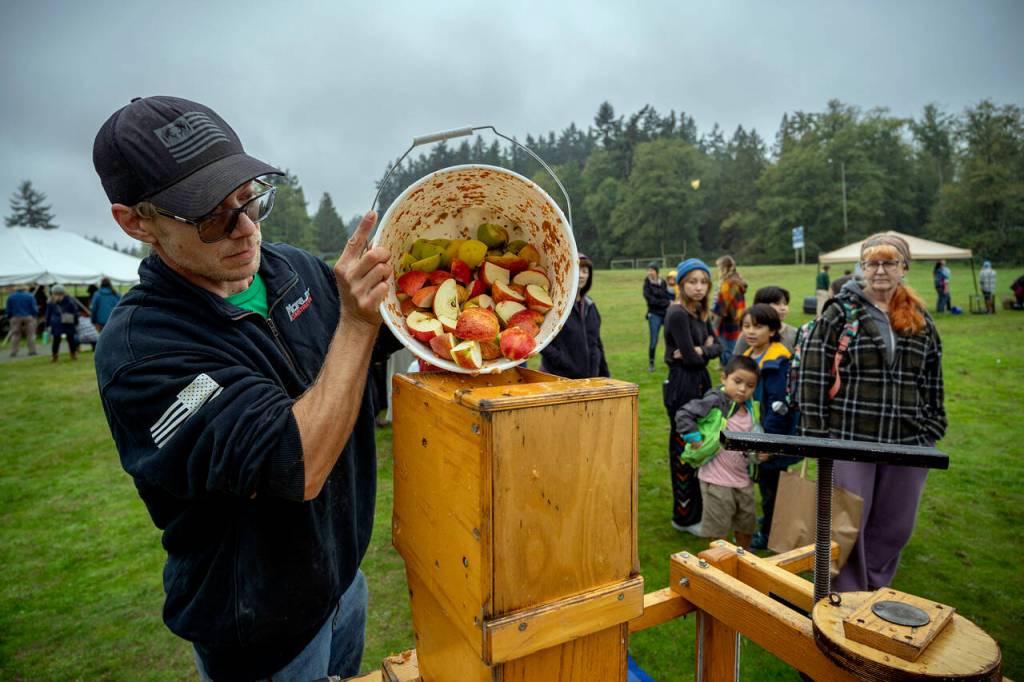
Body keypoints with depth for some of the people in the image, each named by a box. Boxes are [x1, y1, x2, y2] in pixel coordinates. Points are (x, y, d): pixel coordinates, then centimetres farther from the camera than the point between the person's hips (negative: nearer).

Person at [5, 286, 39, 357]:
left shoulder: (10, 297, 7)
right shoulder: (30, 296, -1)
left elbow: (8, 309, 6)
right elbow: (34, 308, -4)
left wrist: (10, 318, 17)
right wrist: (35, 315, 11)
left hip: (16, 318, 2)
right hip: (29, 317, -2)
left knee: (15, 335, 5)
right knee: (30, 335, 0)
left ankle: (13, 352, 0)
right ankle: (32, 351, -4)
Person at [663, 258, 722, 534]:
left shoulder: (701, 312, 10)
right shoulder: (677, 314, -17)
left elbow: (717, 347, 6)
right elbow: (691, 358, -19)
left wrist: (701, 351, -13)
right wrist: (703, 350, 0)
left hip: (701, 383, 9)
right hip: (682, 386, -8)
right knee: (684, 449, 2)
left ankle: (699, 507, 31)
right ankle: (685, 517, 16)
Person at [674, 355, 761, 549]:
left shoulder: (749, 408, 4)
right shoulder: (715, 401, -19)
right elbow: (683, 414, -23)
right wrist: (695, 440, -23)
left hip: (744, 479, 8)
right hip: (717, 481, -8)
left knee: (746, 526, 24)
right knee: (719, 532, 6)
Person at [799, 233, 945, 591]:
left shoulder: (921, 320, 10)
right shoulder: (840, 313, -4)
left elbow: (933, 380, 15)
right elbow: (814, 374, -8)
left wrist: (931, 429, 10)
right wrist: (815, 435, -11)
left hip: (907, 443, 5)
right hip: (850, 440, -4)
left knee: (895, 526, 14)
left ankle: (873, 592, 36)